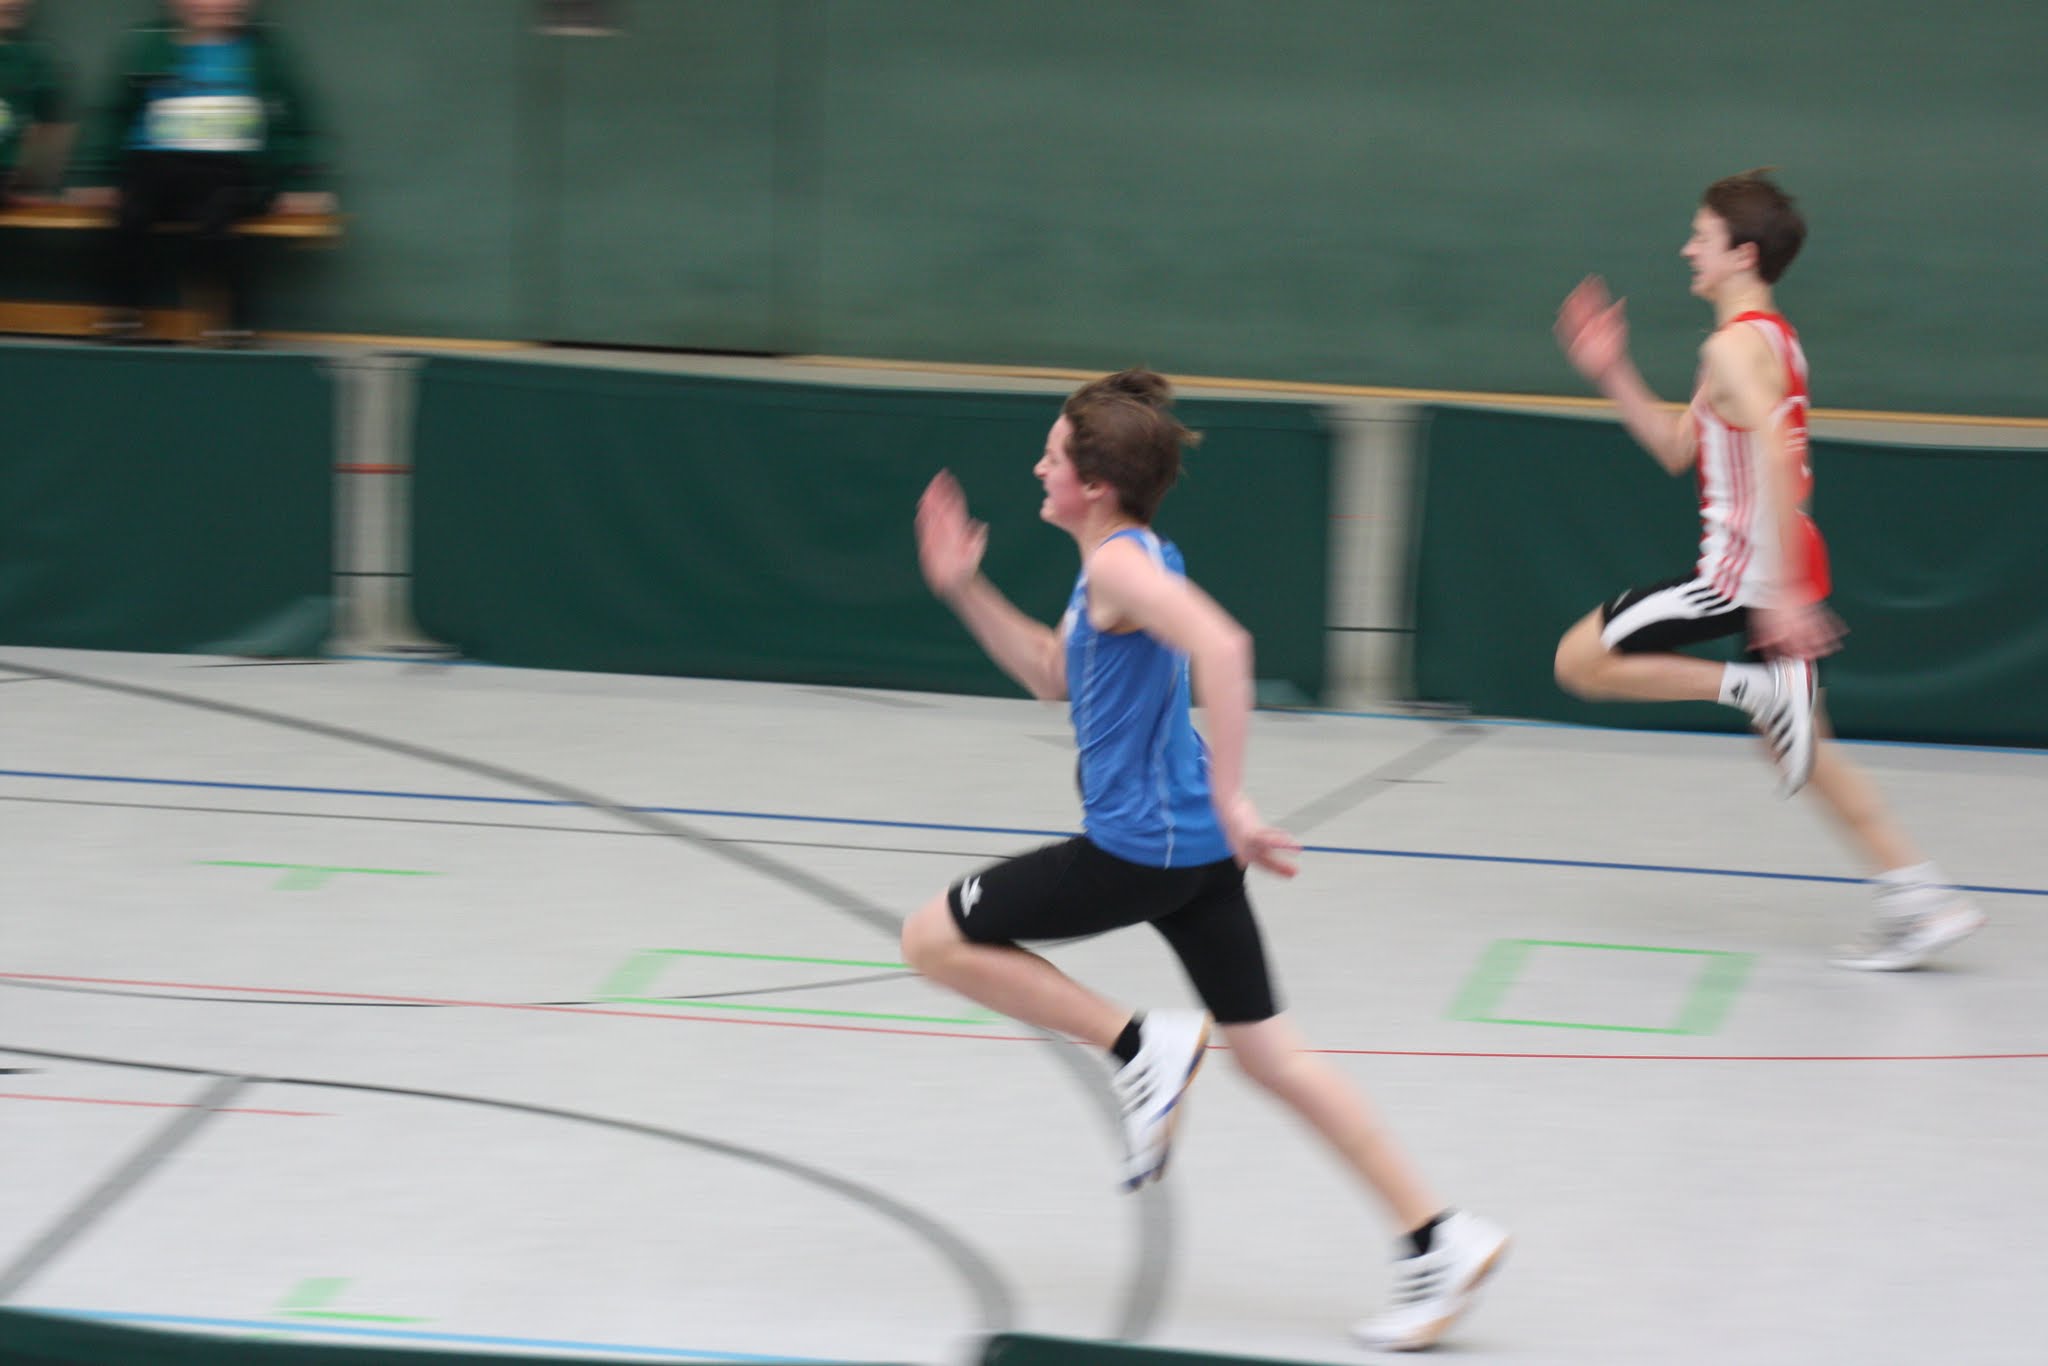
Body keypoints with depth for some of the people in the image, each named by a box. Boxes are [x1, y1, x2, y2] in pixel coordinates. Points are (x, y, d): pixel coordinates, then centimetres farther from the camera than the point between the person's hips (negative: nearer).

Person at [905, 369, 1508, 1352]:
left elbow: (1220, 646, -34)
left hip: (1138, 846, -10)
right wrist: (964, 589, 22)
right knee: (1266, 1049, 12)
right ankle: (1438, 1241, 9)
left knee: (933, 939, 1)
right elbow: (1054, 676, 29)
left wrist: (1229, 798, -34)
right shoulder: (1129, 559, 14)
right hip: (1192, 848, 10)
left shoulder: (1119, 564, -16)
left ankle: (1142, 1048, -2)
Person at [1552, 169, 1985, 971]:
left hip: (1747, 572, -10)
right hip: (1784, 573, 10)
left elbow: (1776, 460, -27)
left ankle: (1759, 687, -11)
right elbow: (1679, 450, 24)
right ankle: (1921, 900, 10)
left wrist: (1782, 592, -31)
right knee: (1801, 748, 15)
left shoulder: (1734, 346, -14)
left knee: (1579, 660, -2)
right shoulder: (1771, 337, 17)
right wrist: (1613, 373, 18)